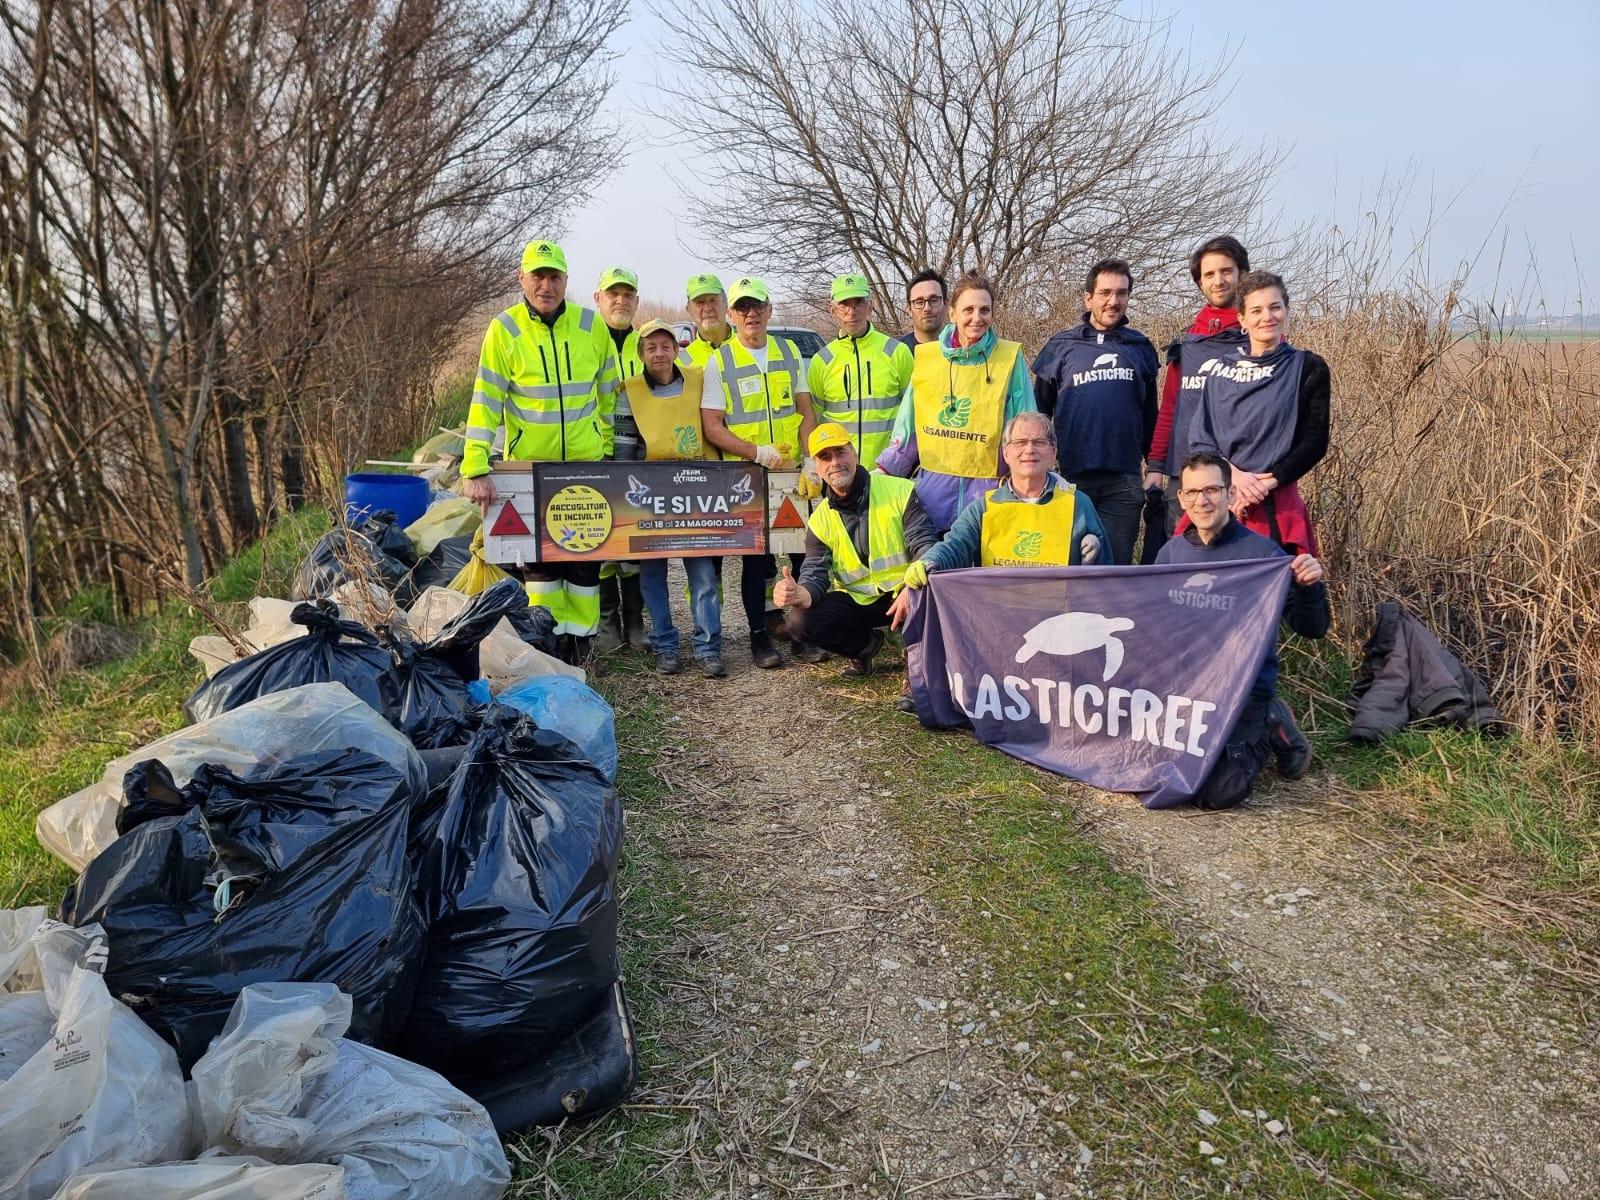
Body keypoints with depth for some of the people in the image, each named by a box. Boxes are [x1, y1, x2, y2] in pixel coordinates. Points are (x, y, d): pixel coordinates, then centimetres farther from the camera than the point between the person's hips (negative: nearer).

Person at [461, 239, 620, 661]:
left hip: (586, 463, 2)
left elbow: (608, 393, 10)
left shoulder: (591, 326, -1)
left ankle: (578, 638, 21)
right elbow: (485, 402, -11)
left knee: (585, 557, 7)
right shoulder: (504, 329, -8)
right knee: (539, 556, 5)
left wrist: (606, 448, 12)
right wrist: (475, 469, -18)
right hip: (529, 464, -2)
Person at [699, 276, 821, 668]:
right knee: (755, 557, 4)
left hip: (794, 473, 3)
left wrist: (810, 459, -5)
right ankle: (759, 636, 14)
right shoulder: (719, 361, -1)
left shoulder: (789, 352, 10)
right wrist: (758, 453, -18)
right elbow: (712, 427, -6)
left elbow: (805, 412, 10)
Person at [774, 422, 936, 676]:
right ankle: (865, 644, 10)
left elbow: (924, 545, -13)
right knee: (800, 621, -20)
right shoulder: (819, 521, 3)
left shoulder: (900, 491, -7)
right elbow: (815, 576, -6)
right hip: (855, 601, 3)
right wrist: (800, 594, -33)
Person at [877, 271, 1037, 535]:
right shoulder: (926, 356, 4)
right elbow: (908, 426, 11)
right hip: (934, 486, 2)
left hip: (988, 489, -2)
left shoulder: (1010, 358, -2)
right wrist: (883, 470, 9)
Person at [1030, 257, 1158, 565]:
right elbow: (1039, 412, 7)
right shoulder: (1061, 347, 5)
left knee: (1117, 563, 4)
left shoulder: (1141, 347, 10)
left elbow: (1150, 414, 14)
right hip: (1072, 477, -1)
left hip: (1125, 481, 1)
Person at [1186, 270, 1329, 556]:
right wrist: (1234, 475, -11)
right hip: (1219, 499, 2)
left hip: (1276, 505, -2)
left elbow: (1315, 443, -1)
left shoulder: (1308, 368, 5)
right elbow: (1199, 436, 5)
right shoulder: (1221, 370, 12)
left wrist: (1266, 484, -12)